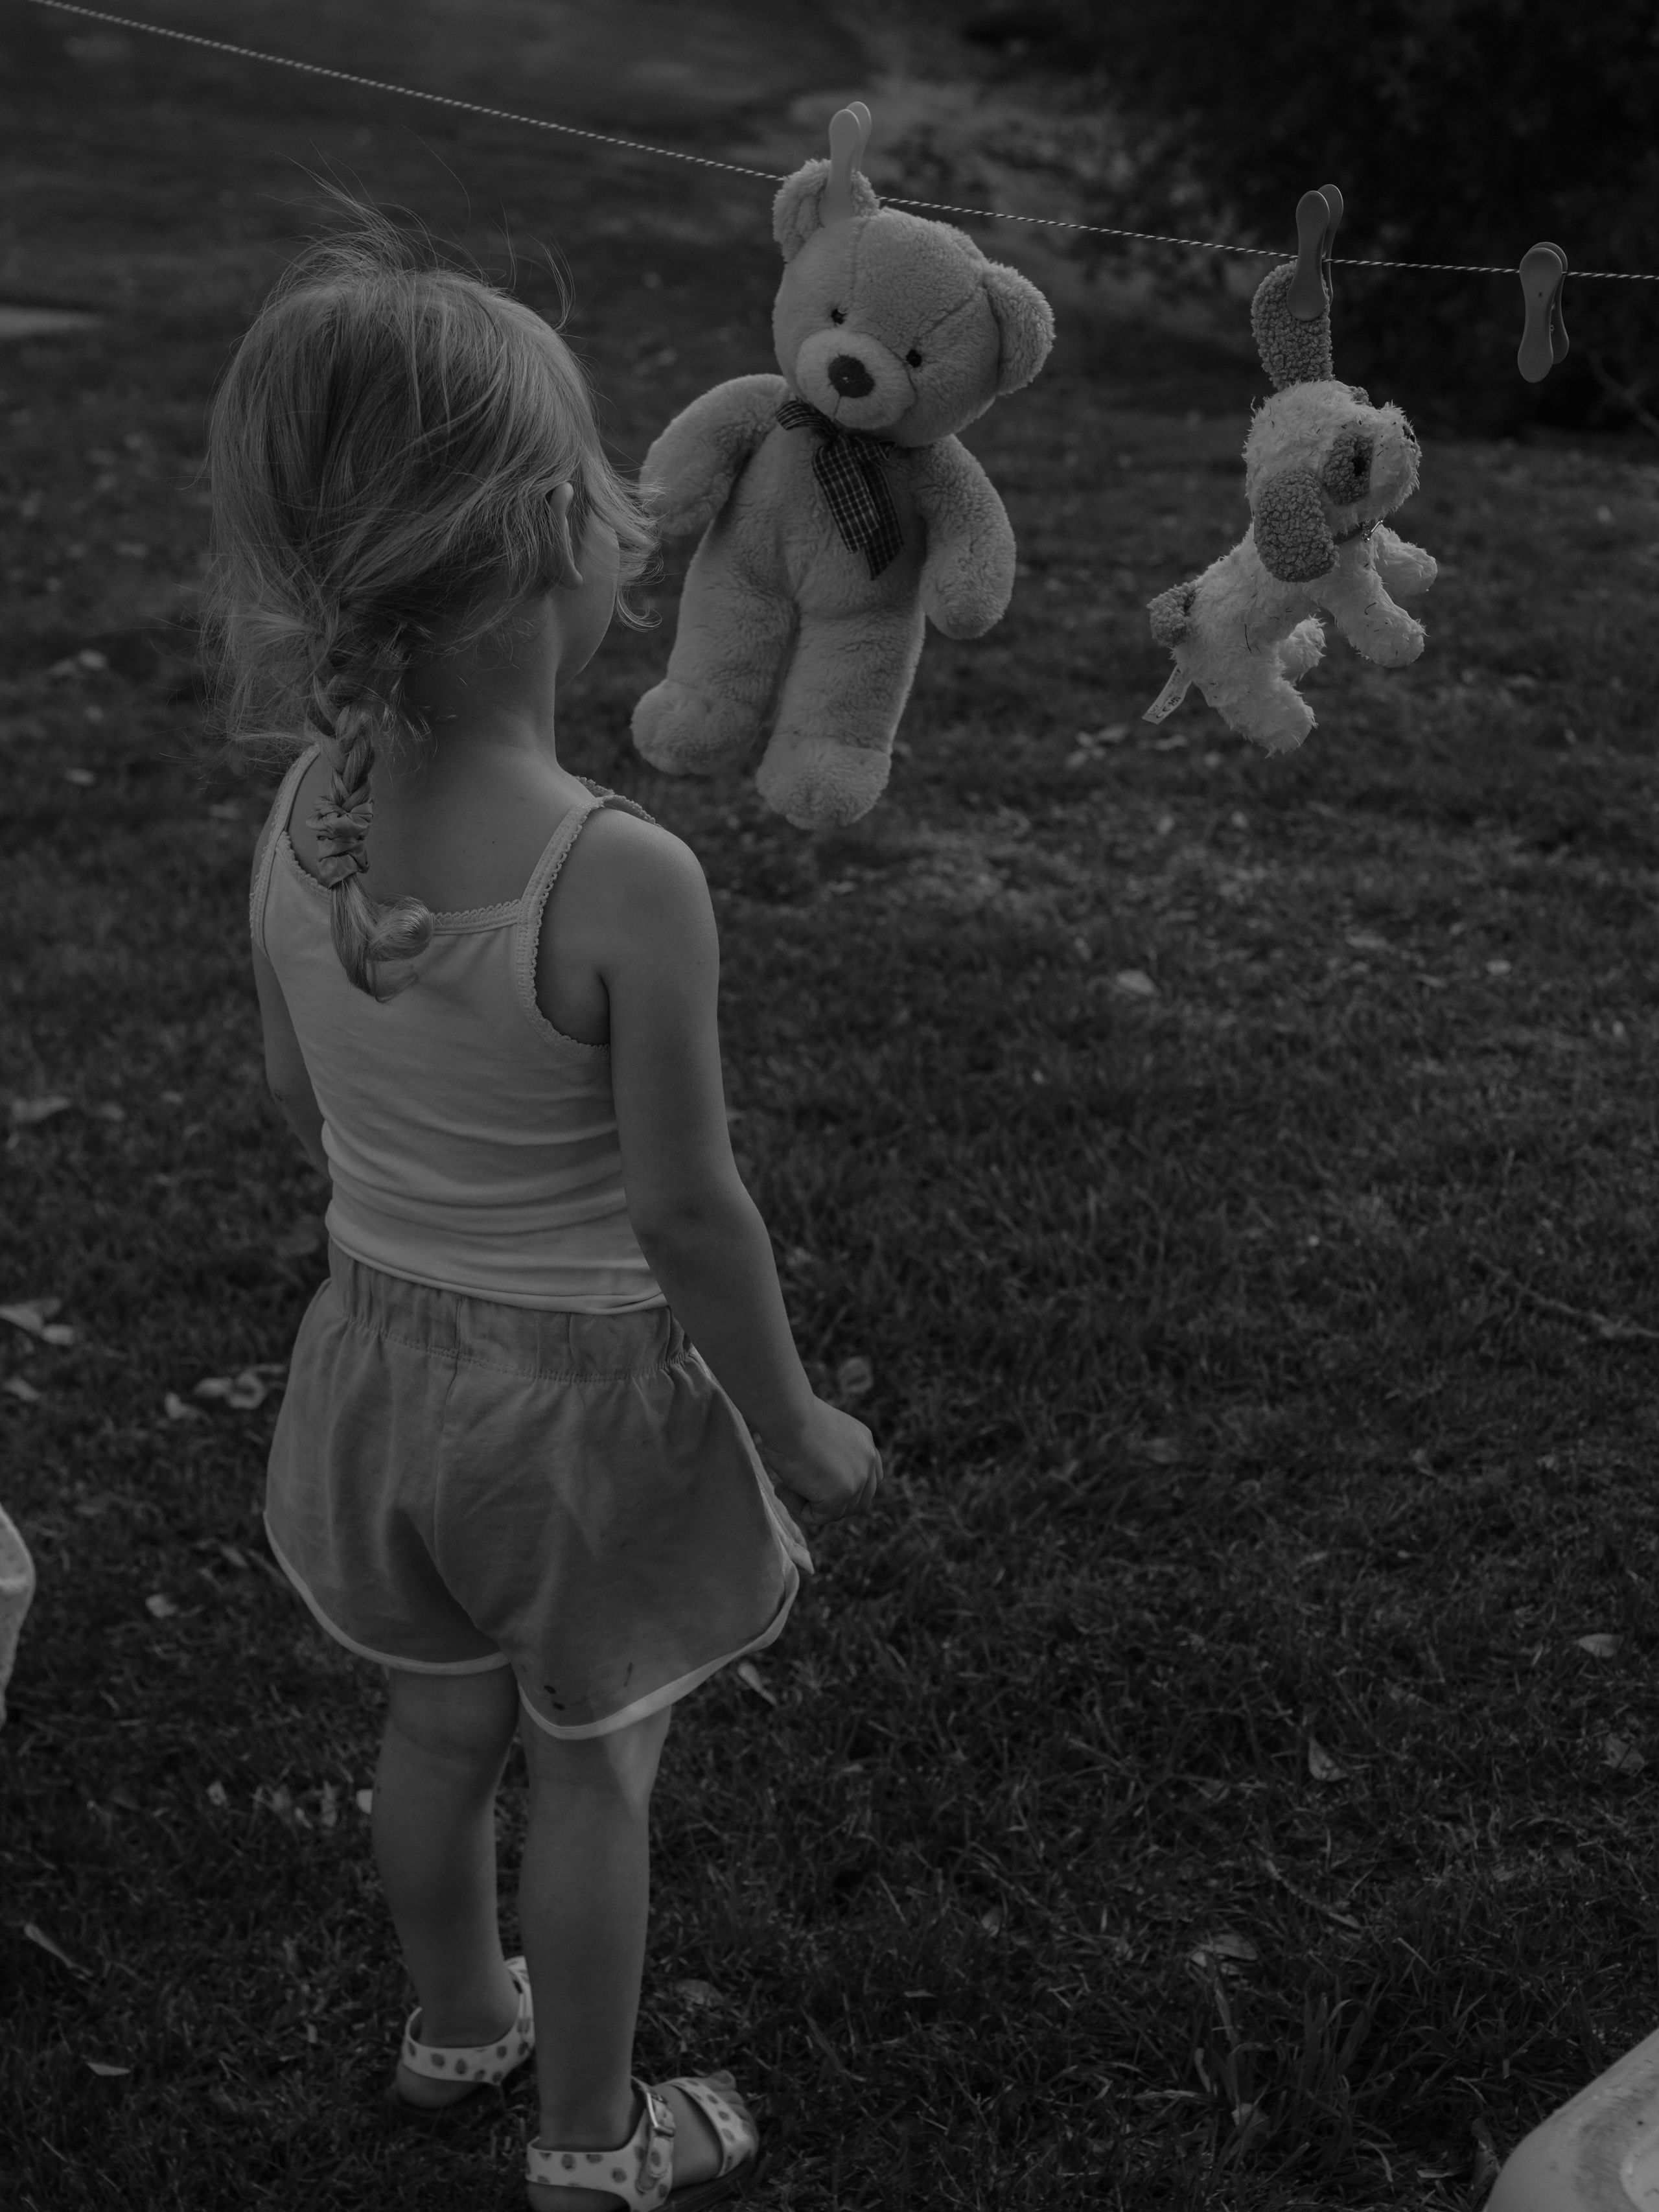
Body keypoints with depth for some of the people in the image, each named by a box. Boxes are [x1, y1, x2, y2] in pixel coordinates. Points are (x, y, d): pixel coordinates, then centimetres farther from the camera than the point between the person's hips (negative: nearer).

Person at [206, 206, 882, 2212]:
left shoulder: (301, 813, -13)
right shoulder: (626, 884, -31)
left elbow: (295, 1100, 2)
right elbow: (689, 1214, -23)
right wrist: (795, 1427, -7)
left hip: (382, 1348, 5)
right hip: (587, 1378, -5)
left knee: (438, 1727, 26)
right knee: (592, 1770, 17)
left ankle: (458, 2023, 50)